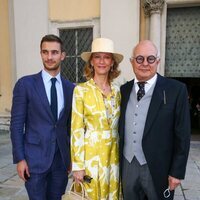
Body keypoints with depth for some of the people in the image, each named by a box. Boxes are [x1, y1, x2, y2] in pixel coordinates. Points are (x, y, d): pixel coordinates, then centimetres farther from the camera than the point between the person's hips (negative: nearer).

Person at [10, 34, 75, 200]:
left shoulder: (70, 88, 4)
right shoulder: (25, 84, -6)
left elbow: (71, 123, 9)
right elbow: (17, 123, -6)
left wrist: (71, 155, 11)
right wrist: (19, 158, -9)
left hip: (61, 158, 3)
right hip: (35, 157, -3)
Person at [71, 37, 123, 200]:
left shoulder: (117, 90, 4)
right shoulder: (81, 90, -9)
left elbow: (118, 125, 10)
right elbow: (77, 130, -10)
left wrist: (120, 154, 9)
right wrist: (78, 165, -12)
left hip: (113, 154, 4)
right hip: (91, 154, -4)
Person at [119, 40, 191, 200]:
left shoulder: (176, 89, -9)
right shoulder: (124, 90, 3)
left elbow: (182, 135, -8)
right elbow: (121, 129, 8)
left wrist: (177, 172, -8)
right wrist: (118, 161, 8)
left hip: (158, 168, -3)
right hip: (127, 166, 3)